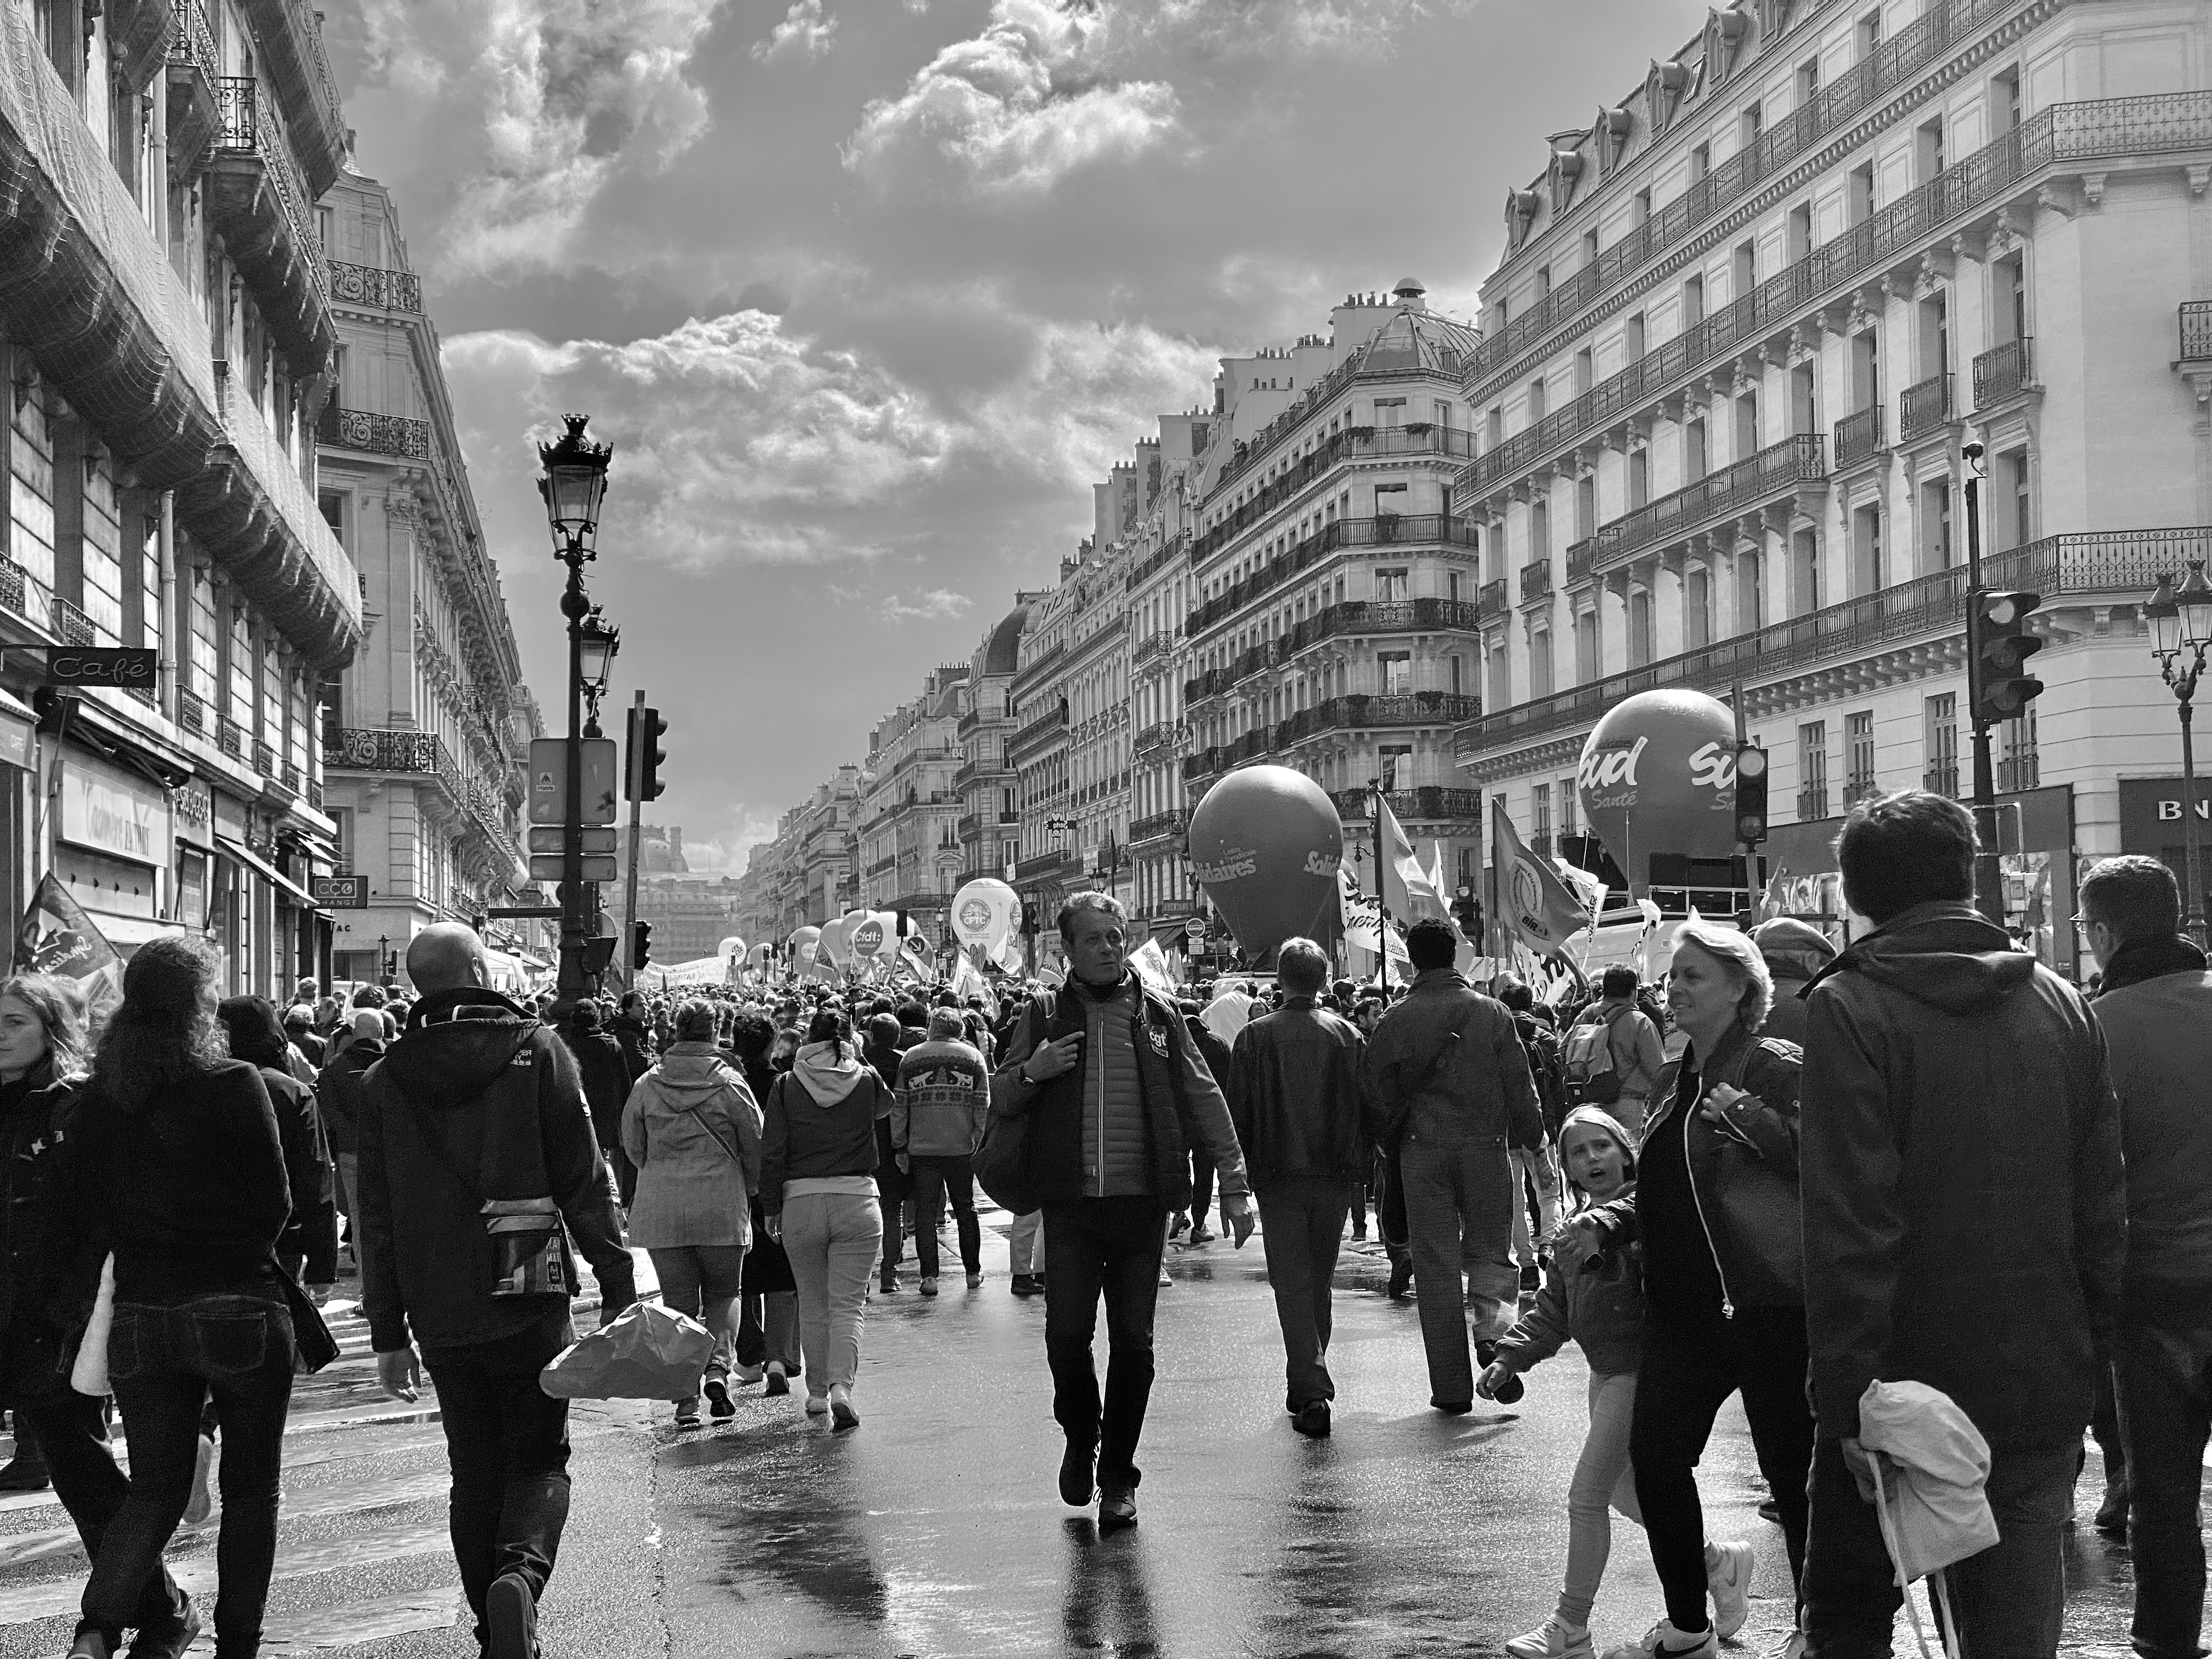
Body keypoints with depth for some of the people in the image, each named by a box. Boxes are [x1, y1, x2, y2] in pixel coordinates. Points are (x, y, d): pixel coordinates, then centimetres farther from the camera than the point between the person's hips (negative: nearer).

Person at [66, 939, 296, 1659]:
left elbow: (84, 1212, 5)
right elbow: (274, 1204, -8)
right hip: (239, 1308, -3)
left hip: (142, 1316, 4)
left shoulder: (101, 1096, 1)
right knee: (250, 1489, 13)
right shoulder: (234, 1086, -11)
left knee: (155, 1489, 11)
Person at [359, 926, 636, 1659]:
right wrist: (616, 1285, -2)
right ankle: (521, 1575, -21)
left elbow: (377, 1220, 7)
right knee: (539, 1461, 7)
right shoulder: (537, 1049, -3)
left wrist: (388, 1332, 12)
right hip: (529, 1300, -3)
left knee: (474, 1475, 14)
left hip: (441, 1314, 3)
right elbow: (585, 1180, -6)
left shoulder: (386, 1081, 5)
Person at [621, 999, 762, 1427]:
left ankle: (686, 1399, 2)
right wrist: (748, 1189, 20)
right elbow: (756, 1147, 1)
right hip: (722, 1207, -1)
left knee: (679, 1303, 7)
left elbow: (633, 1147, 11)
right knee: (723, 1294, 15)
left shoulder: (647, 1086, 1)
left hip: (661, 1209, 1)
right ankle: (718, 1368, -8)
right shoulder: (731, 1086, -4)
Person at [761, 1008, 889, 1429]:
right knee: (848, 1304, 1)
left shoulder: (787, 1086, -2)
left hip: (800, 1201, 1)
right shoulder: (866, 1081, -1)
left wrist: (771, 1209, 7)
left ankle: (818, 1392, 22)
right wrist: (858, 1060, 24)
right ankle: (841, 1386, -18)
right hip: (857, 1200, -1)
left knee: (813, 1305, 15)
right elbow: (886, 1106, 23)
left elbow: (773, 1153, -2)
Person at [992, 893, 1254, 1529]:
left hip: (1142, 1206, 0)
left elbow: (1204, 1100, 10)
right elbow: (999, 1100, 12)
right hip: (1070, 1205, 0)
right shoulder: (1045, 1015, 7)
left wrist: (1234, 1184, 5)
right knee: (1066, 1335, -7)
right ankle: (1080, 1436, 23)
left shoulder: (1157, 1014, 8)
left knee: (1133, 1345, 2)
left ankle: (1118, 1477, 15)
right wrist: (1031, 1072, -10)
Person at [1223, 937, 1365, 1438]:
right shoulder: (1348, 1036, 1)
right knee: (1319, 1281, 16)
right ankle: (1309, 1386, 27)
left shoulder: (1255, 1037, -5)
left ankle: (1311, 1391, -15)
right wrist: (1356, 1168, 11)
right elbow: (1364, 1110, 3)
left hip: (1278, 1176, -2)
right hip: (1334, 1176, 3)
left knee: (1292, 1284, -2)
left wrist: (1241, 1173, 5)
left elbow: (1238, 1113, -3)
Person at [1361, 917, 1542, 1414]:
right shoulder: (1491, 1013, -1)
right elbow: (1519, 1086, -2)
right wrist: (1531, 1138, 10)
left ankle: (1452, 1387, 5)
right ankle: (1492, 1327, -16)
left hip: (1422, 1151, 0)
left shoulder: (1394, 1022, -1)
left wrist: (1393, 1144, 16)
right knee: (1490, 1249, 14)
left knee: (1435, 1266, 5)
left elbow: (1379, 1097, 1)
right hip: (1485, 1147, 0)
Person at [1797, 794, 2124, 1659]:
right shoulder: (2062, 1004, 3)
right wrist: (2085, 1344, 14)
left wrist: (1851, 1400, -16)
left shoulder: (1851, 1009, -12)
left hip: (1904, 1389, -4)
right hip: (2045, 1392, 4)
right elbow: (2102, 1207, 6)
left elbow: (1850, 1227, -18)